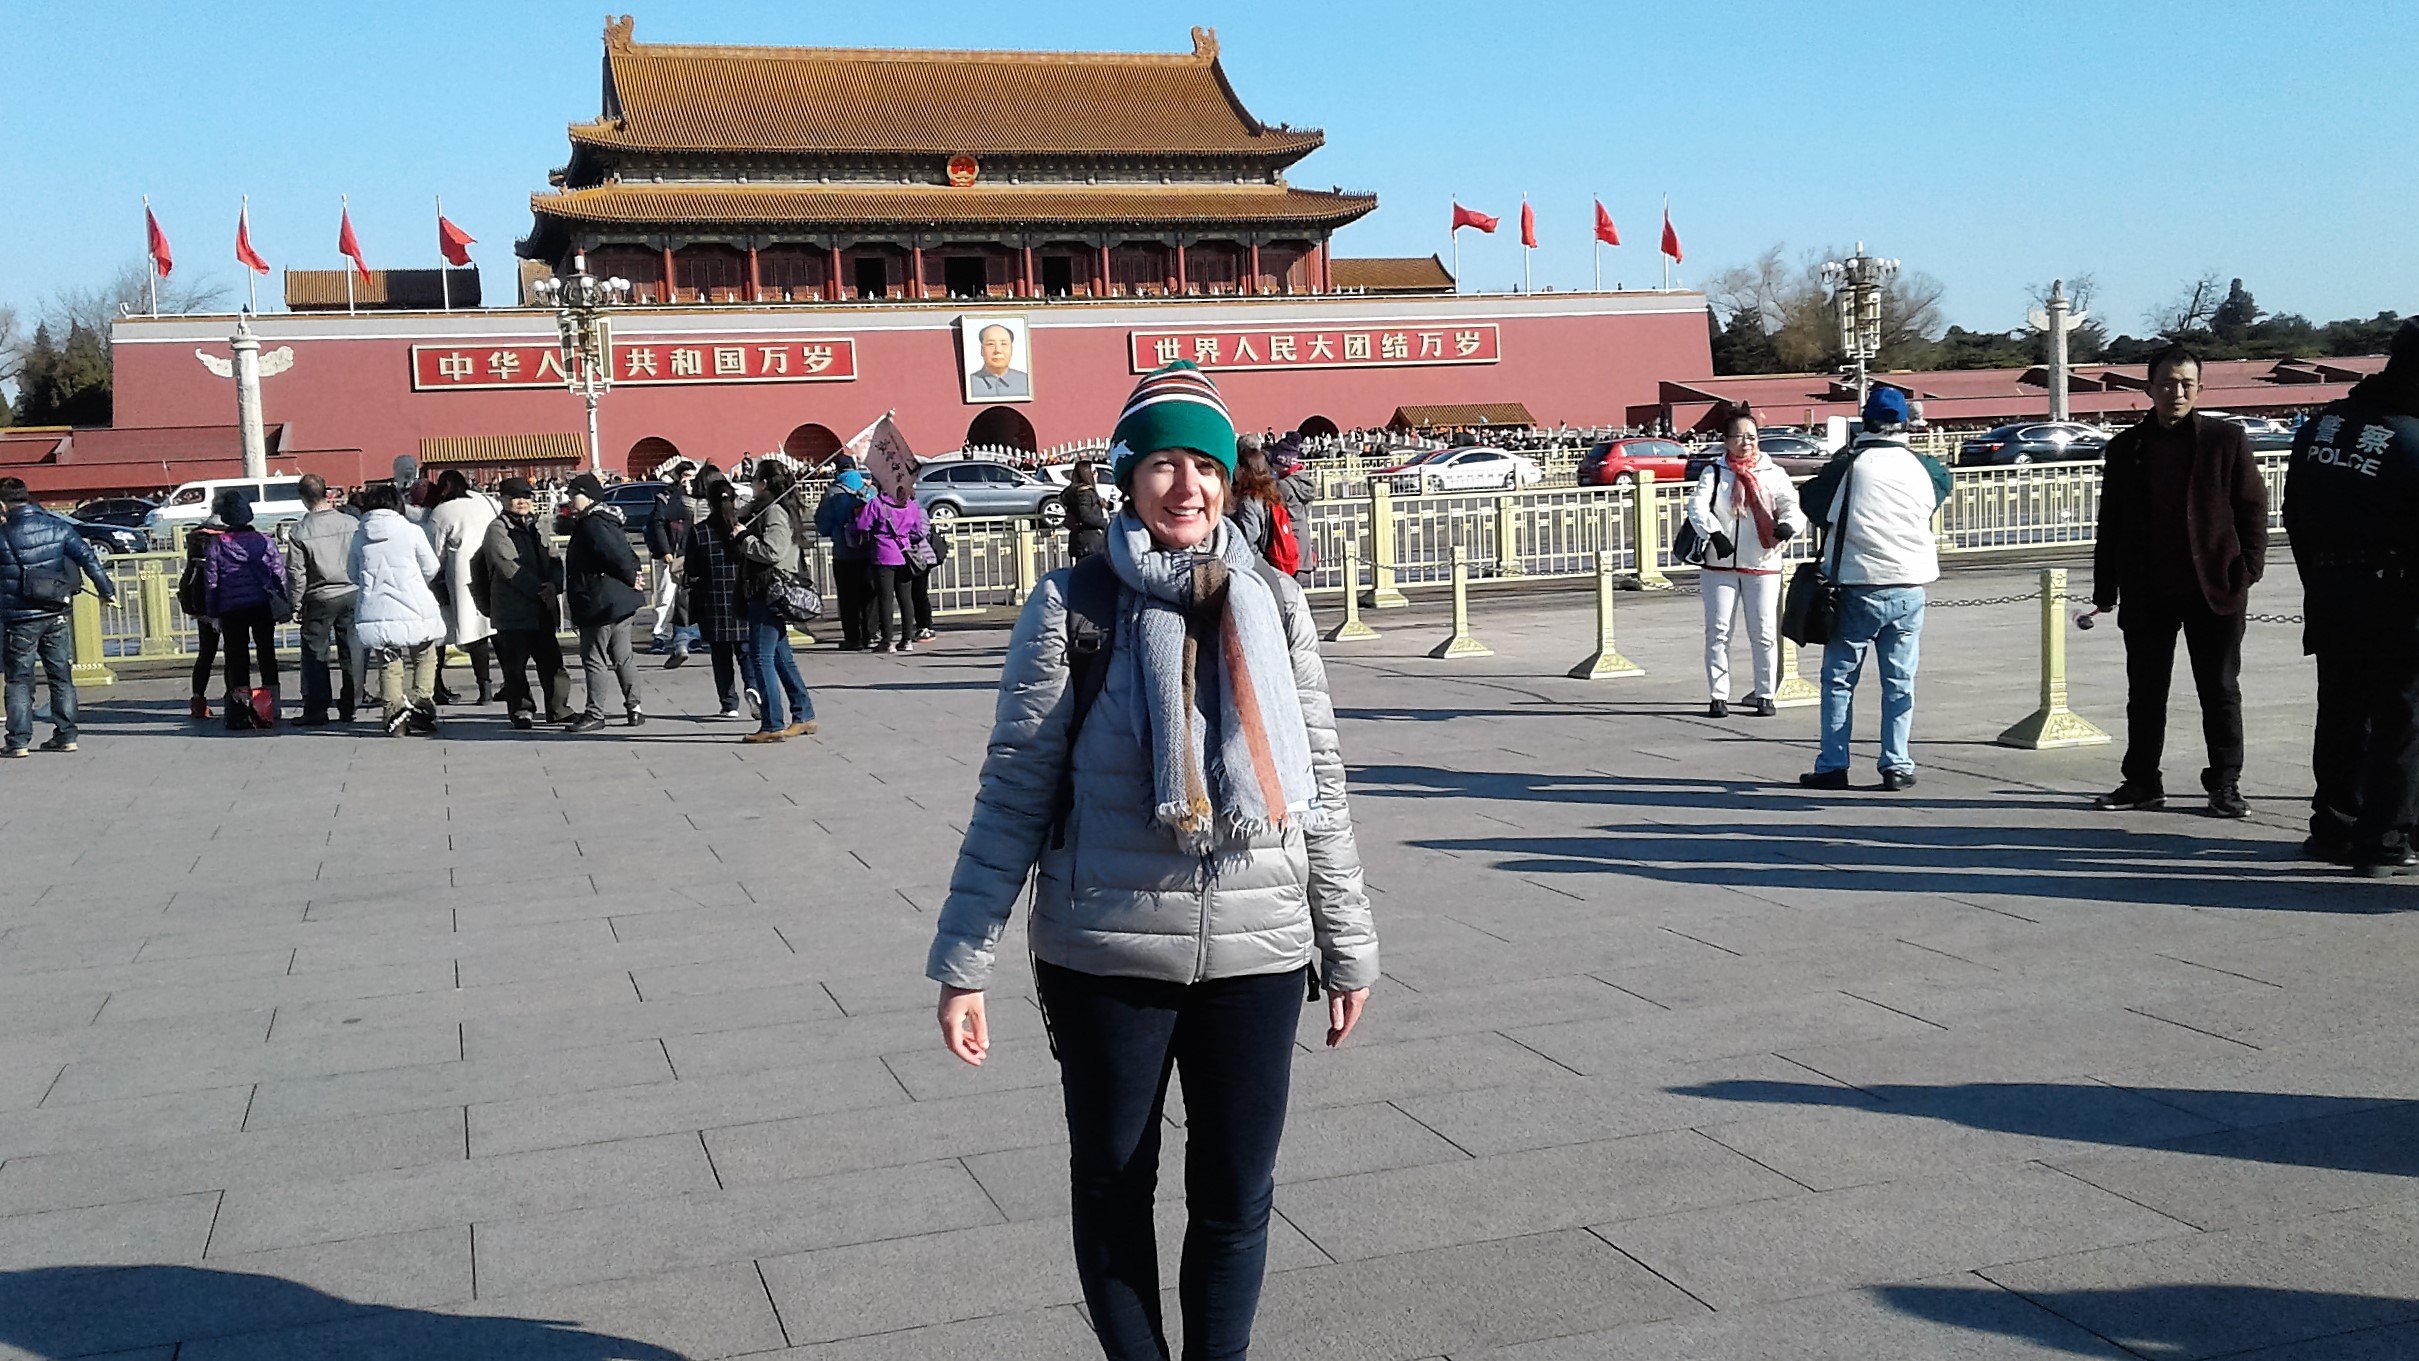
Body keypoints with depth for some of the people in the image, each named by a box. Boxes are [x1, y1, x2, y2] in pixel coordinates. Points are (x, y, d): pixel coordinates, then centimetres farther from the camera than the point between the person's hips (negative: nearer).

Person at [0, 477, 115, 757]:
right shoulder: (58, 527, 0)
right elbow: (88, 559, -2)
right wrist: (106, 590, 7)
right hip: (57, 616, 4)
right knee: (61, 676, 12)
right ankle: (66, 735, 14)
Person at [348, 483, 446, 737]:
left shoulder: (359, 537, 5)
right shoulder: (412, 531, -4)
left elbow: (353, 574, 15)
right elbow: (431, 568, 4)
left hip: (375, 613, 2)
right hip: (413, 610, -2)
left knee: (388, 665, 10)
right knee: (424, 658, 15)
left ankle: (395, 708, -2)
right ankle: (422, 700, 1)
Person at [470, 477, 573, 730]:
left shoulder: (539, 526, 16)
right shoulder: (497, 529, -4)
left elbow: (554, 560, 10)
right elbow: (510, 567, -13)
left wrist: (554, 585, -11)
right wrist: (539, 590, -17)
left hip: (542, 608, 6)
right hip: (513, 611, -6)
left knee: (551, 660, 8)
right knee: (515, 664, -1)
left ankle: (558, 708, 17)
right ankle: (521, 711, 9)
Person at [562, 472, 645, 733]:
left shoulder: (592, 525, -16)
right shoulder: (608, 521, 16)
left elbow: (616, 555, -25)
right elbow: (627, 556, 18)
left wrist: (631, 579, -12)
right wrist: (632, 577, 3)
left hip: (599, 603, -10)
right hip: (620, 601, 10)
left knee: (594, 658, -5)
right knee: (622, 657, 13)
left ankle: (595, 713, -2)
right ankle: (633, 708, 15)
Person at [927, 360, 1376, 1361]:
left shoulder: (1271, 602, 3)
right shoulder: (1073, 604, -5)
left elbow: (1319, 788, 8)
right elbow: (1014, 791, -5)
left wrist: (1348, 946, 9)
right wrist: (964, 961, -7)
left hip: (1259, 951, 2)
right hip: (1107, 954, -2)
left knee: (1235, 1197, 10)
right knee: (1112, 1188, 12)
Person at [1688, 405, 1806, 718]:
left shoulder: (1773, 474, 6)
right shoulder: (1714, 474, 6)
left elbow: (1793, 506, -4)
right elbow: (1697, 506, -8)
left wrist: (1788, 525, -27)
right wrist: (1714, 533, -26)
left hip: (1762, 565, 0)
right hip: (1720, 564, 0)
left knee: (1764, 633, 2)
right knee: (1717, 631, 1)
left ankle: (1765, 695, 12)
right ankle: (1718, 696, 7)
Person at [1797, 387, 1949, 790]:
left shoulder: (1848, 466, -8)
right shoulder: (1922, 467, 1)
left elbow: (1812, 504, 3)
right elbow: (1942, 486, 20)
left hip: (1858, 588, -2)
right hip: (1909, 588, 3)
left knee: (1839, 678, 8)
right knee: (1900, 681, 10)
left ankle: (1832, 765, 8)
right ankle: (1897, 765, 9)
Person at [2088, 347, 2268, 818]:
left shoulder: (2226, 439, -1)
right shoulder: (2127, 446, 6)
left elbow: (2253, 508, 1)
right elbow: (2110, 523, 9)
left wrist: (2249, 567, -9)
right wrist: (2105, 590, 5)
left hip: (2213, 588, -2)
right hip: (2147, 594, 2)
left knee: (2220, 691, 5)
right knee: (2145, 692, 9)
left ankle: (2225, 785, 13)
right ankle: (2142, 782, 18)